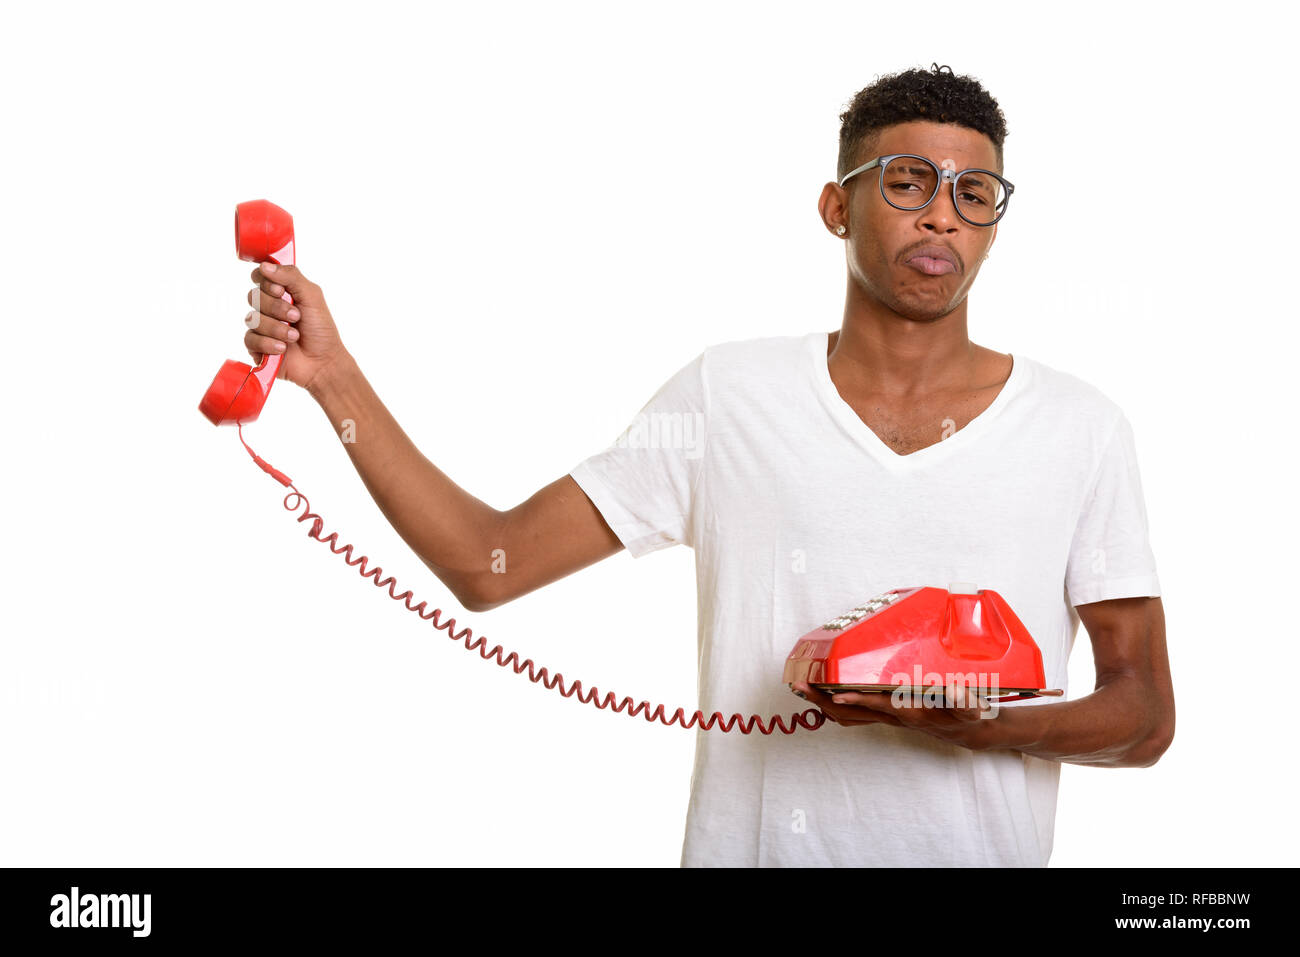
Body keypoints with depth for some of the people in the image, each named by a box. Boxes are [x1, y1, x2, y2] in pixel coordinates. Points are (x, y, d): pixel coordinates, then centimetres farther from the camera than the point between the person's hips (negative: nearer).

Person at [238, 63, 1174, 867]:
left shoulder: (1080, 428, -2)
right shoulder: (729, 393, -2)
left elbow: (1146, 715, -1)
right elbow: (488, 563, -4)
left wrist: (987, 725, -20)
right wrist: (333, 373, -10)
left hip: (983, 848, 0)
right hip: (748, 843, 0)